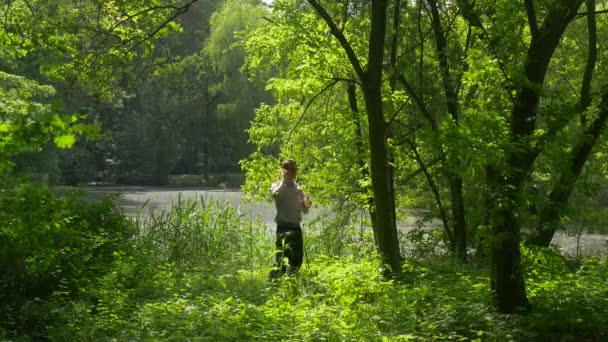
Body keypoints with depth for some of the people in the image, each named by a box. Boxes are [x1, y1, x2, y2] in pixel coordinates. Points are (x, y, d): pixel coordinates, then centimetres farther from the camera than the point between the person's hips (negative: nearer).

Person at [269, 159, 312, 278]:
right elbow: (275, 194, -26)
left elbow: (304, 211, 18)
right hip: (284, 227, -6)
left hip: (296, 227, 6)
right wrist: (284, 180, -24)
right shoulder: (277, 186, 0)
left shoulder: (297, 189, 15)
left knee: (298, 258, 9)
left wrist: (307, 205, -4)